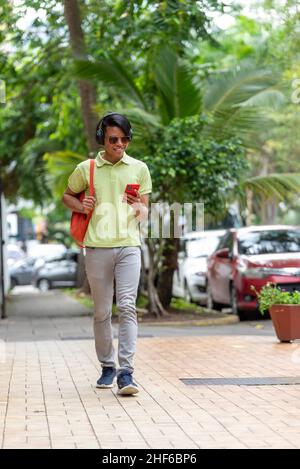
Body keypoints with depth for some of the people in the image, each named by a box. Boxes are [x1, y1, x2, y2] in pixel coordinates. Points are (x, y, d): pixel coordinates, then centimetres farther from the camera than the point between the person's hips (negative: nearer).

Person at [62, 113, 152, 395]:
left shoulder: (139, 168, 9)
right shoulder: (86, 169, 7)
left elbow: (145, 214, 13)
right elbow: (67, 195, 22)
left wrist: (138, 208, -11)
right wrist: (81, 207, 0)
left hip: (128, 246, -1)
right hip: (97, 247, 1)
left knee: (127, 307, -12)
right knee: (101, 311, 6)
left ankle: (126, 372, -15)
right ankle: (107, 367, 20)